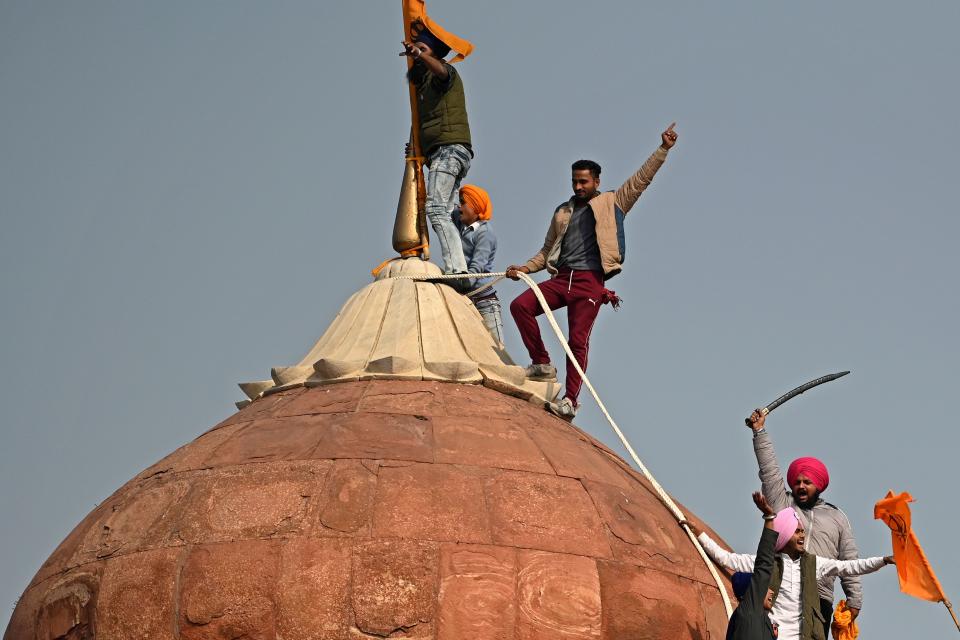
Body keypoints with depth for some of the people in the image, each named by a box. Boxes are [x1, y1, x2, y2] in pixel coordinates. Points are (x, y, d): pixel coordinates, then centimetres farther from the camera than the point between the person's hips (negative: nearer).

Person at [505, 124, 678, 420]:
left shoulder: (612, 204, 10)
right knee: (520, 306, -15)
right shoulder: (563, 212, 22)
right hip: (561, 278, 5)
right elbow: (548, 250, 26)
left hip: (589, 282, -5)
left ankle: (571, 400, -5)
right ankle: (542, 364, -4)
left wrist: (663, 149, -4)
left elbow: (641, 179, 3)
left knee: (578, 340, -10)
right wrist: (524, 268, 12)